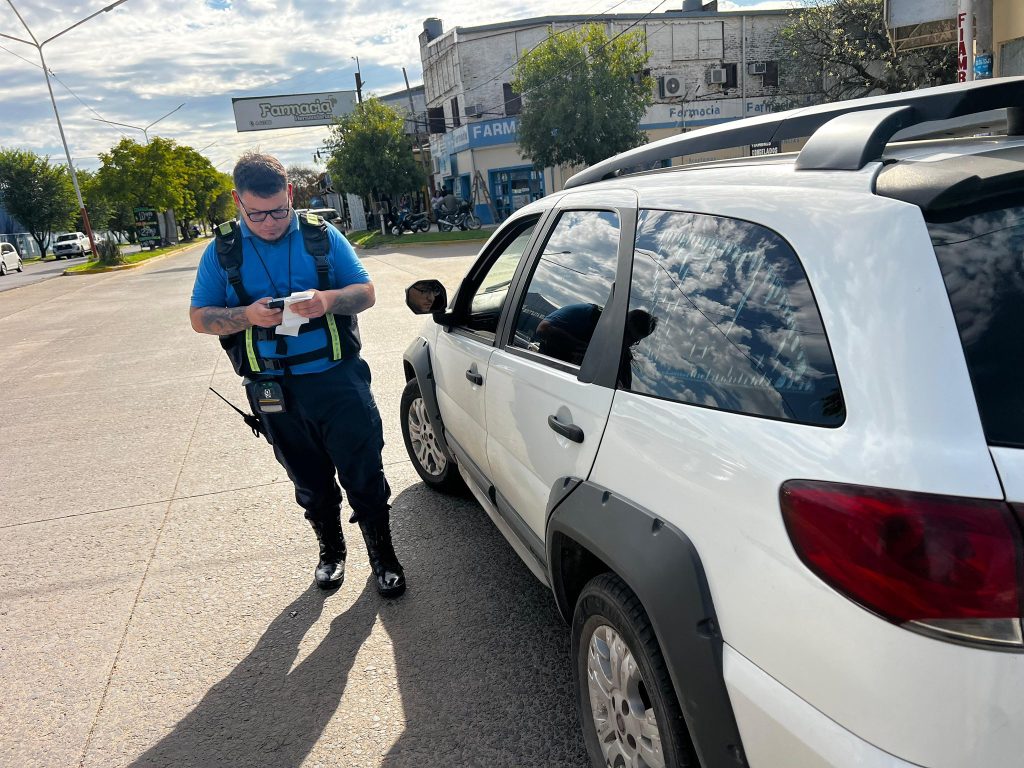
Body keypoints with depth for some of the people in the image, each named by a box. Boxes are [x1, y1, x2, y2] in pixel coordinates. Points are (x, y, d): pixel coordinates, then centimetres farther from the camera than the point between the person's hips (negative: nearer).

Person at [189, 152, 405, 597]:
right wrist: (247, 315, -19)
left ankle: (383, 557, 22)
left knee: (364, 474, 2)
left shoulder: (322, 237, 1)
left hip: (339, 380, -1)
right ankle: (330, 550, 39)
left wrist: (329, 300, -22)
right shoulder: (223, 251, 3)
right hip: (275, 392, 2)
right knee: (311, 483, 17)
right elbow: (199, 318, 2)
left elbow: (366, 293, 1)